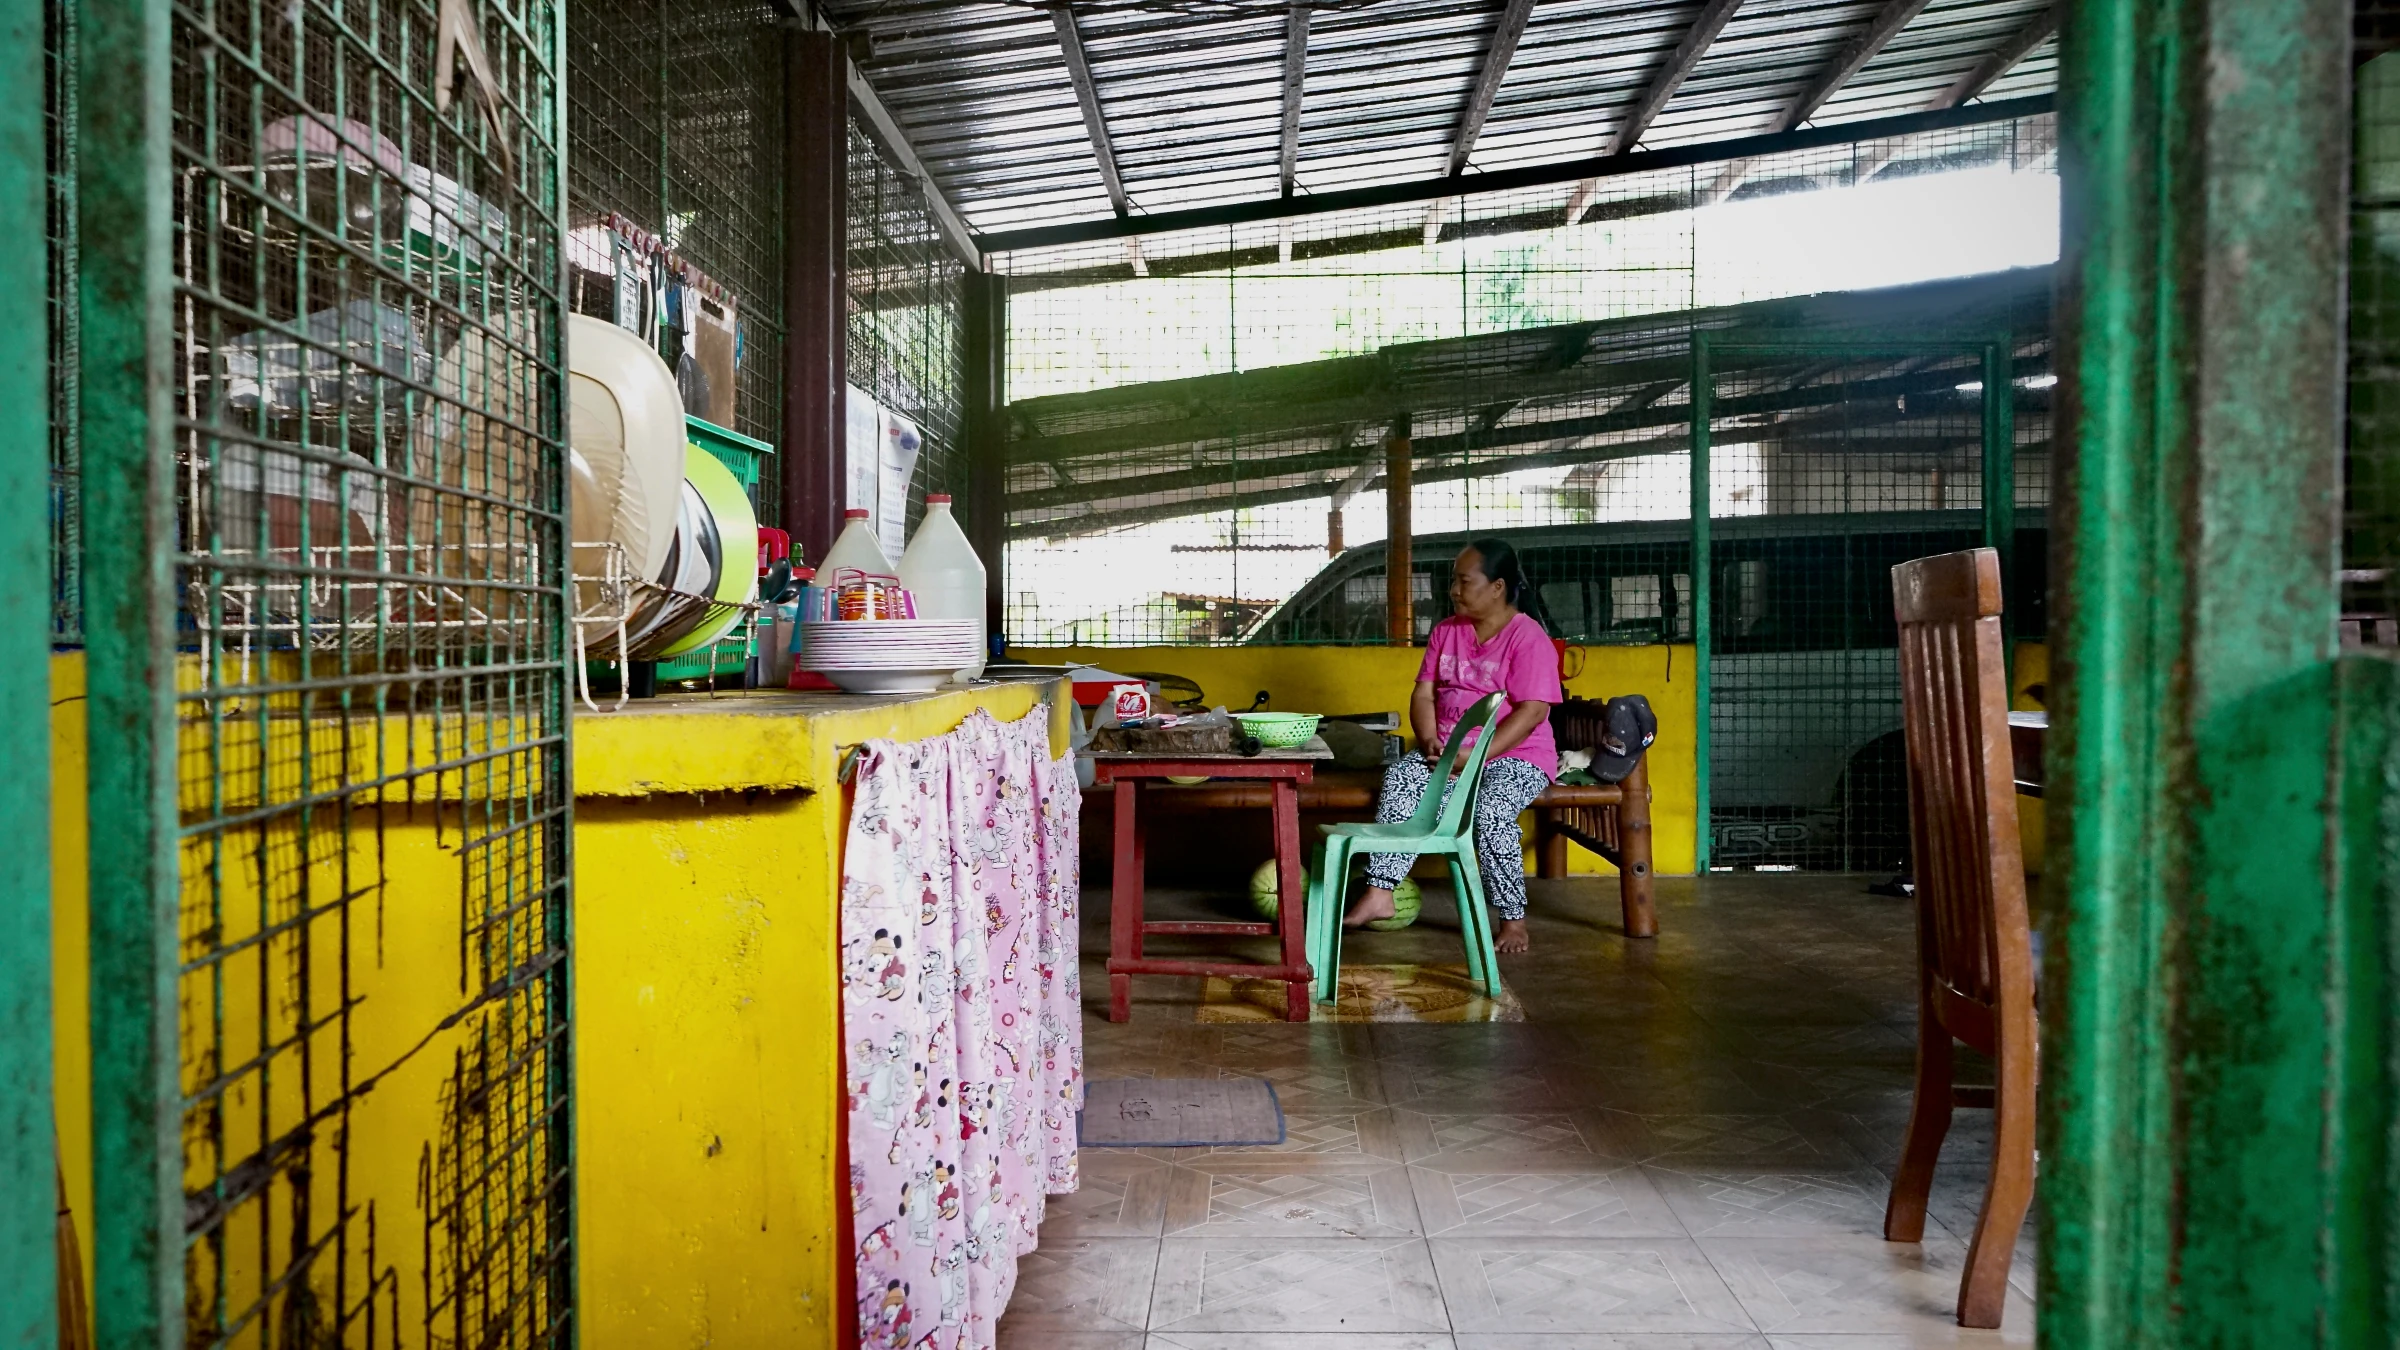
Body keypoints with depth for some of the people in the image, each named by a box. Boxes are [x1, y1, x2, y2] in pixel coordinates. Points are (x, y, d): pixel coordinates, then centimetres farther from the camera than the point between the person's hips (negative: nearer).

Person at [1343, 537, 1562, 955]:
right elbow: (1423, 694, 9)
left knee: (1492, 809, -34)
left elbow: (1532, 712, -16)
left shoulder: (1529, 637, -8)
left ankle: (1513, 920, -18)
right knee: (1399, 778, -24)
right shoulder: (1446, 631, 12)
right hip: (1448, 752, 5)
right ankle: (1379, 892, -28)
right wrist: (1430, 743, -11)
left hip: (1514, 754, -5)